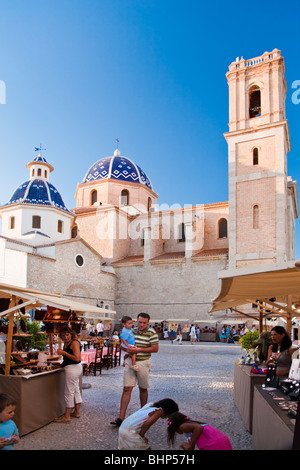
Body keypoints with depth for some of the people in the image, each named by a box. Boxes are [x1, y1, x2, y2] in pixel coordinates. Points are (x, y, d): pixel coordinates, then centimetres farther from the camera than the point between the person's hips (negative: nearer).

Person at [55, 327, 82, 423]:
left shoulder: (74, 343, -16)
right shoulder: (66, 343, 12)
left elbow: (77, 358, -23)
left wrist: (64, 353, -21)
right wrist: (61, 352, 5)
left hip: (73, 368, -10)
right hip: (75, 368, 10)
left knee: (69, 392, -3)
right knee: (76, 390, 17)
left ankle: (67, 416, 5)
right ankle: (76, 412, 29)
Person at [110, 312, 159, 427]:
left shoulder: (152, 333, -6)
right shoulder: (131, 331, 5)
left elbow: (155, 349, -12)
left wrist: (139, 350, -18)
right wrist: (127, 349, -9)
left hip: (143, 363, -2)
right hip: (130, 362, 2)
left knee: (143, 389, 12)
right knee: (126, 389, -1)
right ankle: (121, 417, 0)